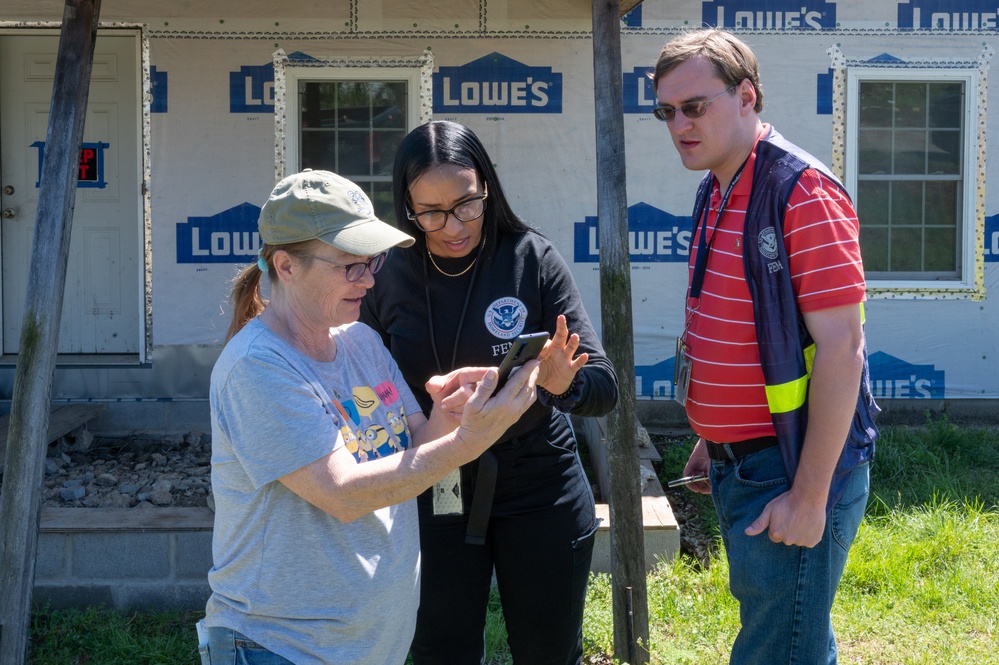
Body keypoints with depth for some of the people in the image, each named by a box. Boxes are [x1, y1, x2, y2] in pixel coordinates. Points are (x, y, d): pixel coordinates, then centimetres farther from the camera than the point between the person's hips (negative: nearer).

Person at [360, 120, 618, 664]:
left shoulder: (532, 260, -11)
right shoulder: (391, 278, -5)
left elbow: (603, 388, -15)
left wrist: (563, 383, -36)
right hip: (433, 494, 2)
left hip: (537, 489, -1)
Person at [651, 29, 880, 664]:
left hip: (794, 470, -8)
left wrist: (810, 496, -21)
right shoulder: (715, 193, 11)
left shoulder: (803, 192, -17)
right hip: (736, 464, 8)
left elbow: (839, 349, -20)